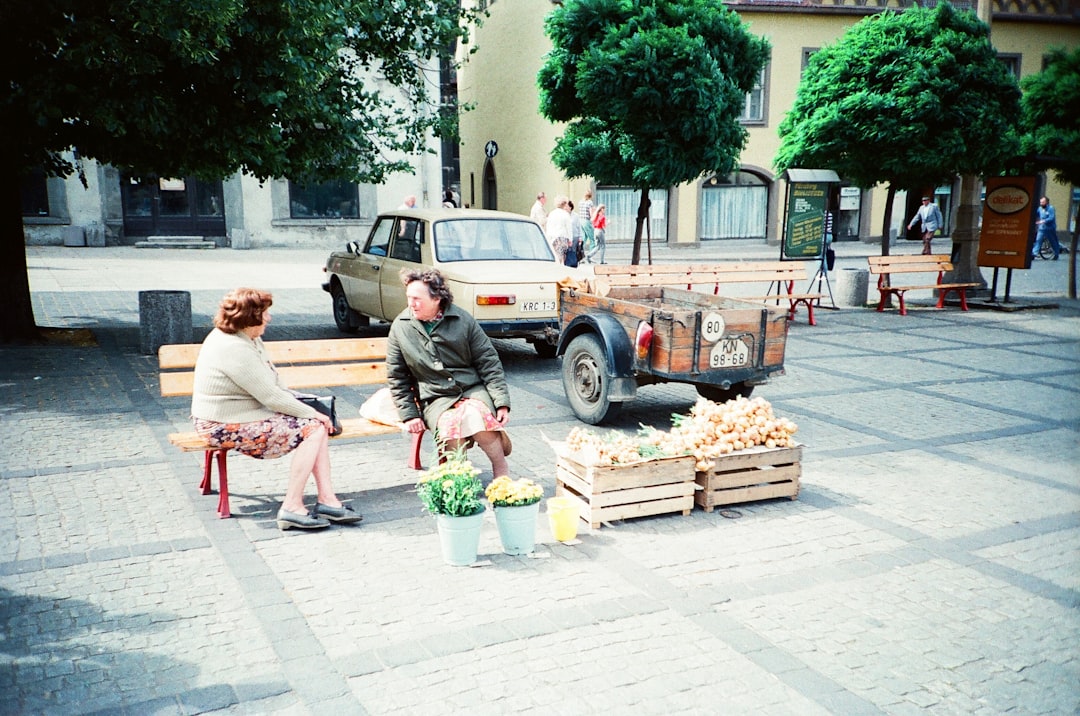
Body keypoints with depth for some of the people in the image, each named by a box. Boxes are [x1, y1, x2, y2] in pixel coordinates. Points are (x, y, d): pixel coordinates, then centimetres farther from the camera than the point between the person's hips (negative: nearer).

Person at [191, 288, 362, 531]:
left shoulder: (249, 339, 9)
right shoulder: (235, 349, -24)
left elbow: (272, 381, 16)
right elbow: (271, 396, -23)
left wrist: (298, 401, 1)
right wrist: (312, 413, -15)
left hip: (249, 412, 10)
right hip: (228, 427, -10)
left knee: (319, 426, -1)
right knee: (312, 428, -18)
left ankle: (327, 499, -3)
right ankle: (292, 508, -14)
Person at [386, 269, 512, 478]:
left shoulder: (462, 320, -1)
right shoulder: (400, 327, 2)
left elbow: (489, 362, 2)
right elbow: (397, 377, 8)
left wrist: (502, 402, -7)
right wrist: (409, 415, -1)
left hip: (473, 389, 0)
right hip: (436, 398, 1)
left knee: (477, 417, -33)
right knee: (450, 425, -33)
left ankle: (502, 475, -13)